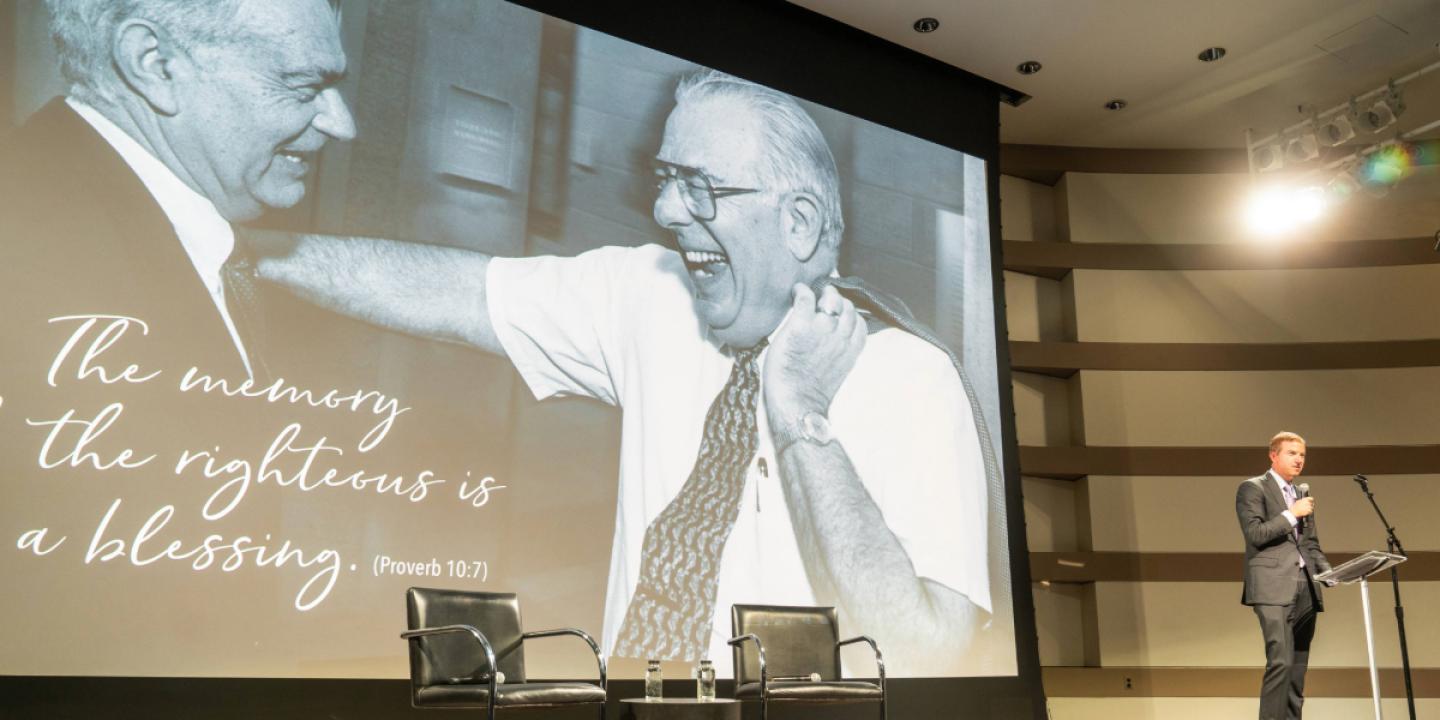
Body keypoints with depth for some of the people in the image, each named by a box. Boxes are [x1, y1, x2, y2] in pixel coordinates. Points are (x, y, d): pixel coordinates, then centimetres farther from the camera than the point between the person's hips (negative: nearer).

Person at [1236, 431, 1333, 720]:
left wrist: (1328, 571, 6)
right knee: (1281, 661, -17)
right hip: (1274, 587, -7)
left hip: (1305, 588, 7)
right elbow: (1254, 534, -11)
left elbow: (1311, 545, 23)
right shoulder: (1253, 488, 0)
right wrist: (1291, 514, -13)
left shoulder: (1303, 494, 21)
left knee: (1298, 667, 7)